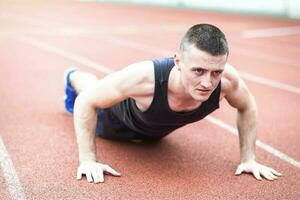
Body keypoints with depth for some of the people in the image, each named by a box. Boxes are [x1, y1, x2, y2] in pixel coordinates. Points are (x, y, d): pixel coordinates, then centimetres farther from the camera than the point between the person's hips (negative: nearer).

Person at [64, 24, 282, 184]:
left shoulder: (227, 79, -42)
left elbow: (247, 107, -17)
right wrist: (88, 160, -37)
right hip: (120, 119, -4)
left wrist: (248, 158, -18)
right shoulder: (144, 78, -52)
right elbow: (86, 101, -37)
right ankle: (74, 77, 65)